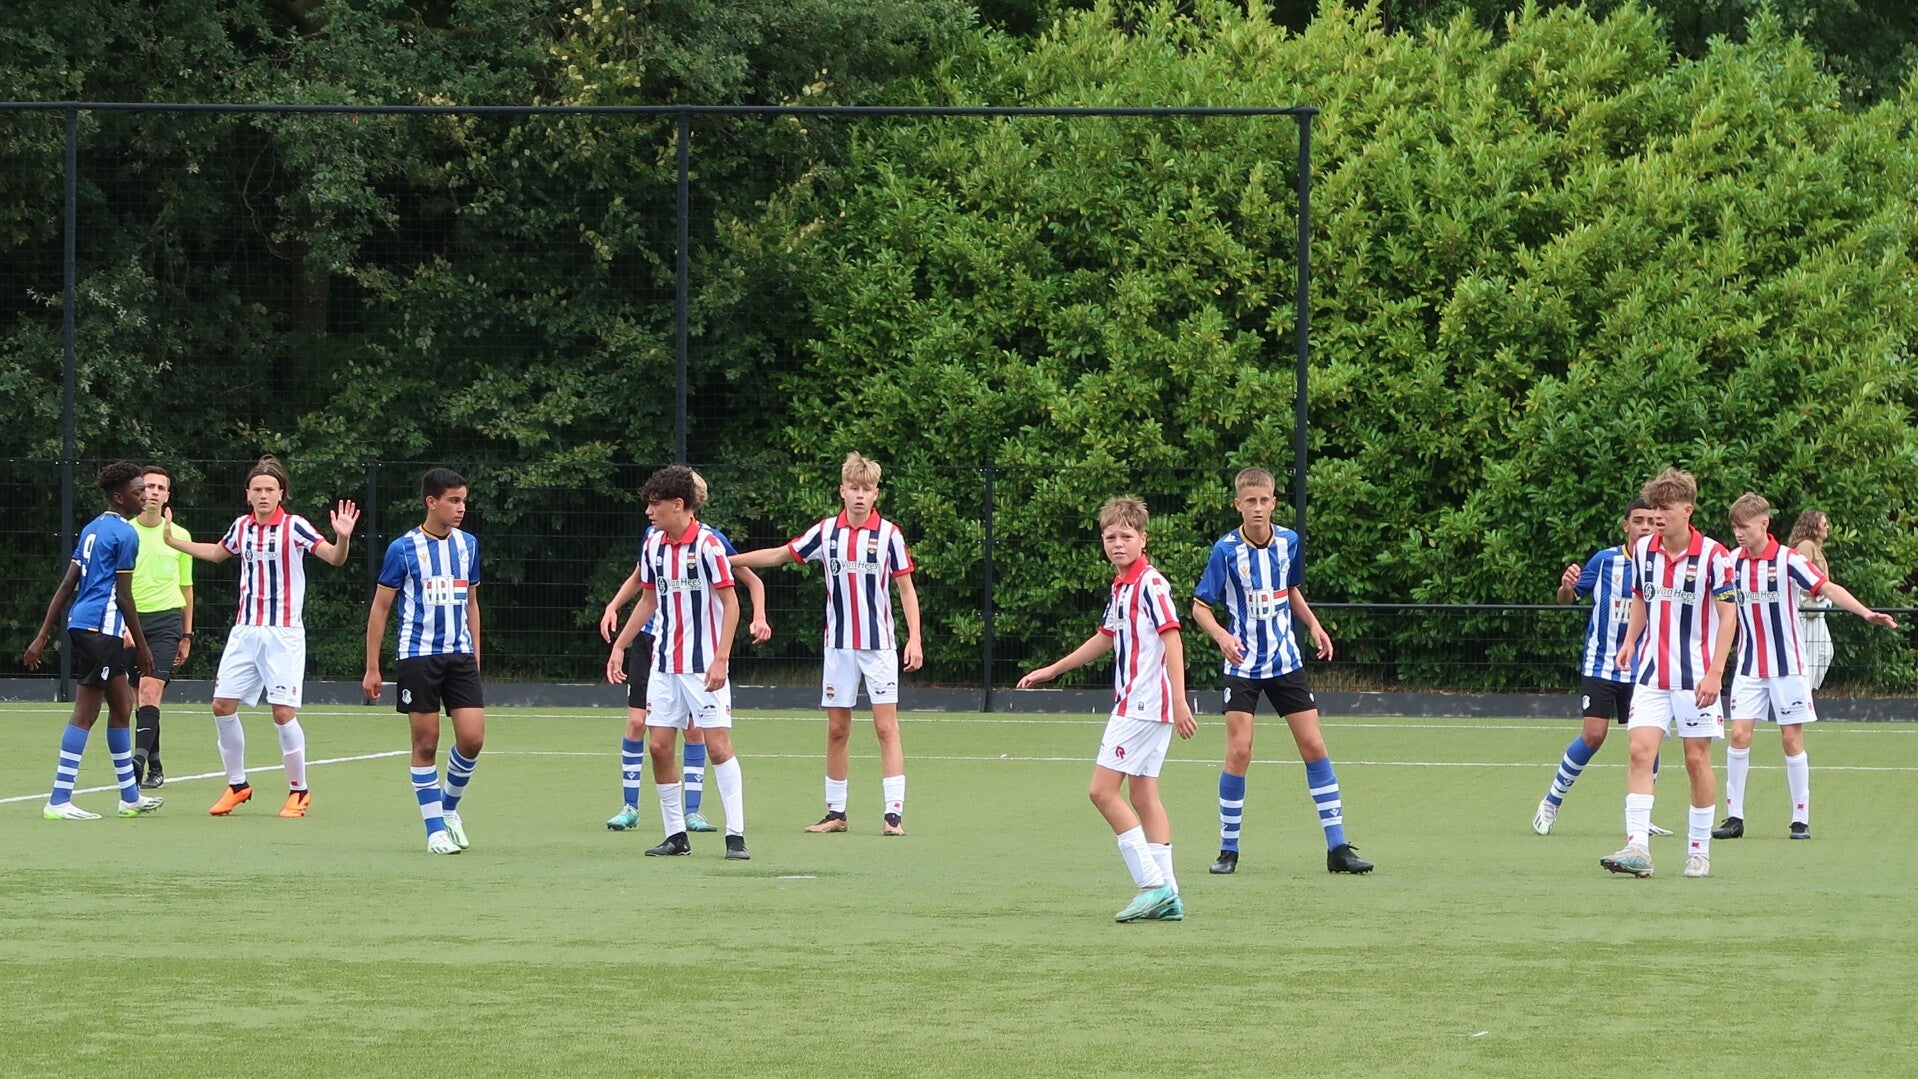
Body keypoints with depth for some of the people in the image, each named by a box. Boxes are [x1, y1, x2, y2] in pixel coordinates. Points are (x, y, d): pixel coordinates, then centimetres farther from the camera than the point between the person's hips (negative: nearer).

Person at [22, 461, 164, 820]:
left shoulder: (93, 528, 16)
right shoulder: (124, 534, -10)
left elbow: (68, 584, 14)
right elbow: (123, 595, -11)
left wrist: (42, 637, 13)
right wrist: (142, 647, -4)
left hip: (80, 625, 10)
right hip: (101, 627, -10)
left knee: (122, 706, 18)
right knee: (85, 712, -9)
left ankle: (131, 796, 27)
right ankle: (59, 801, -11)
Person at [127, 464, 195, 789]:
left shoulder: (180, 536, 8)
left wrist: (187, 635, 15)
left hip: (166, 619, -1)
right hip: (131, 618, 1)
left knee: (150, 690, -18)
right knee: (142, 695, 5)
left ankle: (139, 760, -29)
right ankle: (155, 768, 15)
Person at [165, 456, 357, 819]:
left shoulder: (294, 527, -8)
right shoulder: (242, 526, 8)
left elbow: (334, 558, -15)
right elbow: (217, 553, 28)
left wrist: (343, 538, -35)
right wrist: (172, 540, 30)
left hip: (283, 634, -6)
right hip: (245, 631, 6)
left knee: (283, 713, -9)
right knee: (222, 706, 2)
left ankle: (299, 791, 6)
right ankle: (237, 785, 18)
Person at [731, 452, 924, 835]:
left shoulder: (889, 534, -4)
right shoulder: (826, 531, 3)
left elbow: (907, 588, 0)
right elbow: (779, 555, 15)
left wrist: (914, 639, -8)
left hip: (879, 645, -3)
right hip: (839, 645, 3)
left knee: (886, 727, -7)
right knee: (837, 730, 5)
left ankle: (893, 813, -9)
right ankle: (836, 812, 13)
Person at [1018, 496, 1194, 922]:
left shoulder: (1151, 584, -12)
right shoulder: (1120, 588, 16)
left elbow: (1172, 639, -18)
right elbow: (1105, 639, 30)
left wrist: (1179, 700, -25)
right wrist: (1051, 671, 39)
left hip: (1144, 704, -9)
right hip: (1134, 703, 9)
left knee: (1103, 790, -9)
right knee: (1143, 794, 8)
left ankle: (1153, 884, -10)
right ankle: (1166, 896, 7)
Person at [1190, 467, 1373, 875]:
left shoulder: (1289, 542, 1)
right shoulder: (1226, 550, -11)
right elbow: (1200, 607, -7)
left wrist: (1313, 625, 3)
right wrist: (1221, 635, -26)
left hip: (1286, 662, 4)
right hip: (1244, 665, -4)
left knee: (1314, 746, 0)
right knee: (1239, 751, -11)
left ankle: (1338, 847, 5)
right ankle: (1228, 849, 2)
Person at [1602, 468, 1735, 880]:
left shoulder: (1713, 555, -10)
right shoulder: (1642, 550, 4)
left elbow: (1727, 615, -8)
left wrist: (1715, 672, -15)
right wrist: (1630, 641, 2)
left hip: (1696, 676, -4)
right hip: (1652, 672, 4)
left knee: (1697, 758, 1)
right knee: (1640, 750, -10)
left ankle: (1699, 852, 12)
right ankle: (1637, 848, -17)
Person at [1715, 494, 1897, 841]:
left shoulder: (1788, 560, -11)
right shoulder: (1732, 561, 2)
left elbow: (1828, 588, -19)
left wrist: (1866, 613, -31)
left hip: (1788, 665, -4)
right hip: (1749, 666, 4)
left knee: (1792, 739, -1)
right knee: (1739, 734, -5)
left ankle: (1801, 819, 6)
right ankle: (1734, 817, 1)